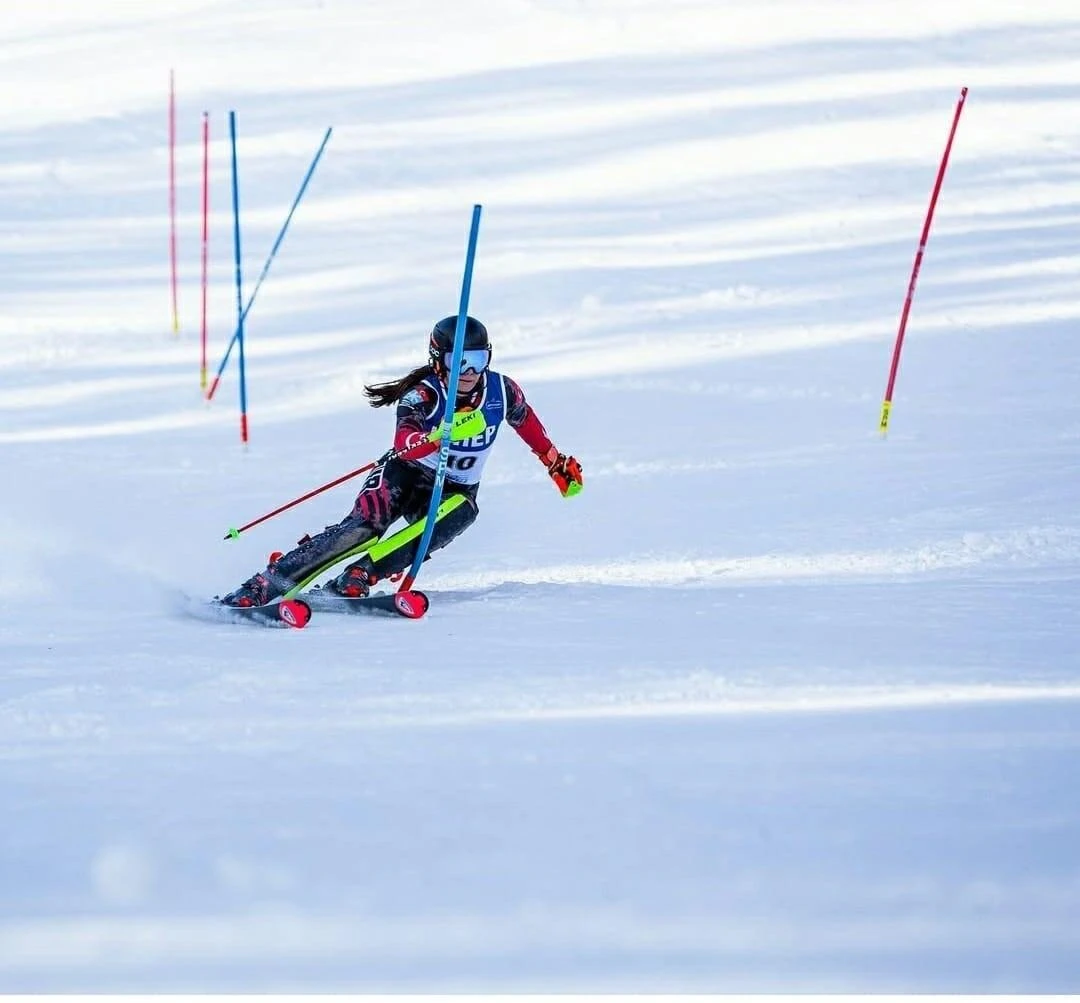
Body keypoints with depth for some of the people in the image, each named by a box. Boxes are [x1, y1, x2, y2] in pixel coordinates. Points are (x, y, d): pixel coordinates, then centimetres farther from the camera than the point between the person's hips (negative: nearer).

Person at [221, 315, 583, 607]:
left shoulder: (502, 391, -10)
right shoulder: (423, 394, -22)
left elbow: (526, 421, 14)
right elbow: (404, 442, -41)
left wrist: (557, 463, 24)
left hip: (455, 490, 3)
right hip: (407, 476, -3)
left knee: (460, 511, -33)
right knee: (364, 525, -29)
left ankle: (355, 579, -34)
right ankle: (261, 586, -32)